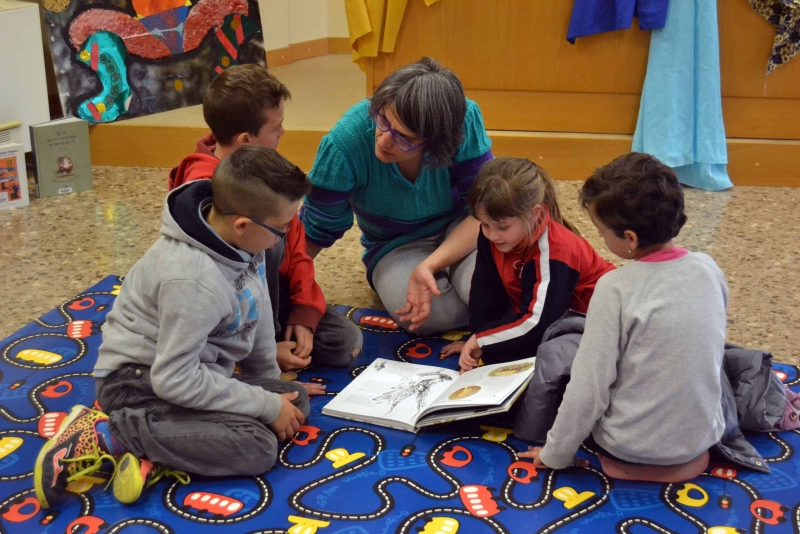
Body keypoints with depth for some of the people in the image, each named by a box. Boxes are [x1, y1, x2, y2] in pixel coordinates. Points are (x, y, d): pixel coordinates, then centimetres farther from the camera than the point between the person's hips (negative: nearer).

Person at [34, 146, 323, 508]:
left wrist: (271, 380, 17)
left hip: (194, 371, 9)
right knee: (257, 448, -24)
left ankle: (157, 455, -12)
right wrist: (266, 405, -21)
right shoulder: (195, 281, -32)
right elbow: (175, 381, -29)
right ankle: (103, 434, -15)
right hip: (142, 380, -9)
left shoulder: (238, 237, -8)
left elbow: (258, 310, 9)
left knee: (294, 402, 1)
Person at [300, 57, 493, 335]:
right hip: (394, 246, 0)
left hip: (459, 230, 0)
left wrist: (429, 266, -34)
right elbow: (316, 231, -14)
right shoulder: (344, 143, -28)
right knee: (436, 314, -32)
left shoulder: (465, 121, -27)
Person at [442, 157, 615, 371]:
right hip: (535, 309, 8)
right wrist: (477, 340, -13)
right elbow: (486, 292, -7)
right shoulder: (492, 235, -14)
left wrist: (483, 342, -31)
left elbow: (539, 323, -38)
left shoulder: (554, 252, -35)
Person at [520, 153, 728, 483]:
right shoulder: (709, 269, -7)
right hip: (702, 439, 6)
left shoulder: (616, 289, -23)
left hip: (629, 447, -6)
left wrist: (555, 454, -6)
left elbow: (588, 388, -21)